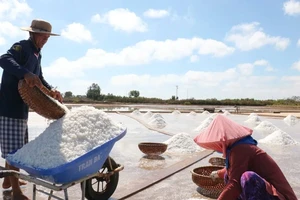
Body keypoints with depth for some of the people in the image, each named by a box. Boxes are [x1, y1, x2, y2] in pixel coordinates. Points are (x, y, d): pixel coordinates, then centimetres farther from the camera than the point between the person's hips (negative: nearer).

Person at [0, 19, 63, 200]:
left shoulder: (37, 55, 15)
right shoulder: (21, 47, -11)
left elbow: (39, 78, 19)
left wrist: (52, 90, 2)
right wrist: (26, 73, -47)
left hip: (21, 106, 10)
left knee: (16, 147, 20)